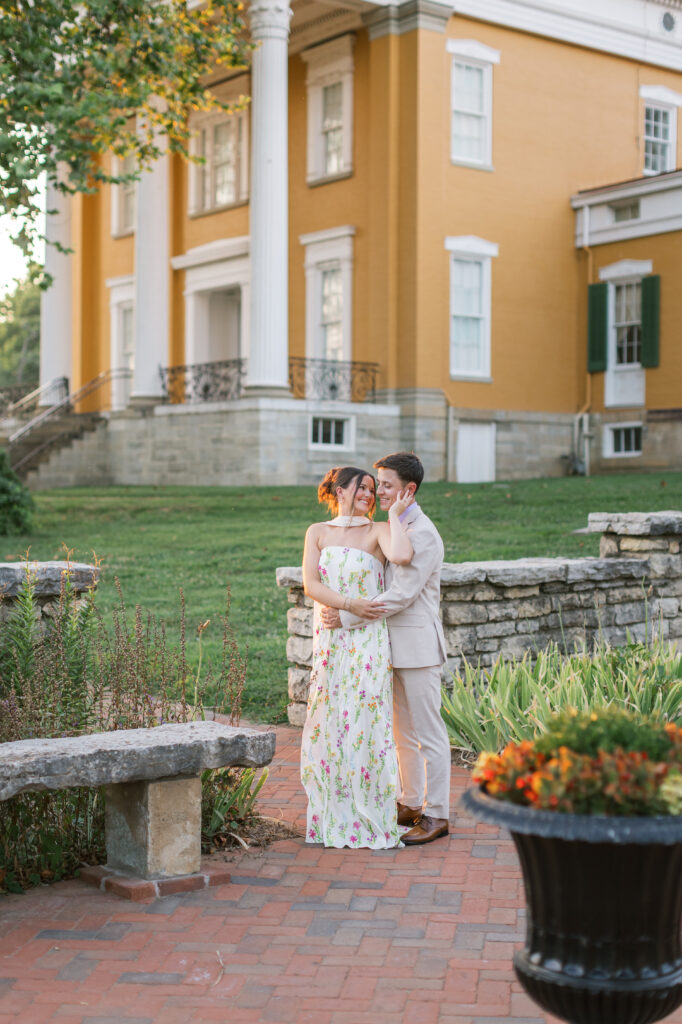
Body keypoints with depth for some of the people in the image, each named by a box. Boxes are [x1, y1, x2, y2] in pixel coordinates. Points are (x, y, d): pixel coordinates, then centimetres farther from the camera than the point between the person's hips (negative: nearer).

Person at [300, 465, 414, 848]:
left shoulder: (378, 531, 1)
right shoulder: (318, 532, 11)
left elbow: (402, 556, -21)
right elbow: (310, 584, -1)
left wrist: (395, 514, -8)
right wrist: (350, 605, -13)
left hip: (367, 641, -3)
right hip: (329, 640, 3)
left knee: (365, 724, -4)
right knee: (328, 724, 5)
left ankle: (371, 819, 6)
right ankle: (332, 818, 17)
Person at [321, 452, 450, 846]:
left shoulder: (423, 535, -16)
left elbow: (401, 595, -21)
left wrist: (348, 618, -21)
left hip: (418, 645, -9)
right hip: (395, 646, 9)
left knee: (428, 732, -1)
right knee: (403, 731, 16)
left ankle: (436, 815, 7)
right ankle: (412, 803, 27)